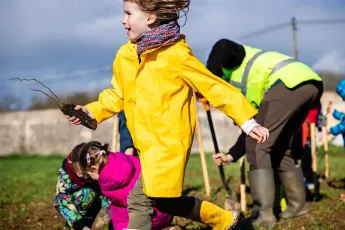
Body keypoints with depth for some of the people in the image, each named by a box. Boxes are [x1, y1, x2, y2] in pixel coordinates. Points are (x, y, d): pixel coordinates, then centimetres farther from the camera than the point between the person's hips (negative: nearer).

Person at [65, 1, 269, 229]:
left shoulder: (176, 54, -11)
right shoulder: (125, 55, 7)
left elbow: (214, 87, -8)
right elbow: (118, 95, 20)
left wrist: (248, 122, -10)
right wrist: (92, 111, 5)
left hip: (169, 143, -7)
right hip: (149, 145, 7)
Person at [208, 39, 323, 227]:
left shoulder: (231, 60, 16)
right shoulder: (248, 93, 35)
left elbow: (222, 47, -8)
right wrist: (231, 156, 36)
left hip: (290, 82, -9)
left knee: (258, 147, -2)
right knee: (280, 147, 24)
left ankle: (263, 215, -4)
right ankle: (297, 204, 32)